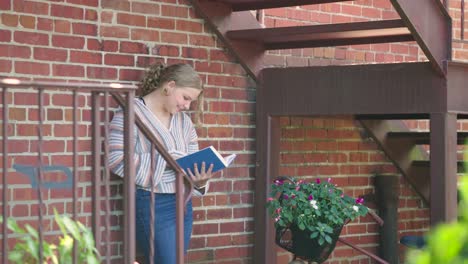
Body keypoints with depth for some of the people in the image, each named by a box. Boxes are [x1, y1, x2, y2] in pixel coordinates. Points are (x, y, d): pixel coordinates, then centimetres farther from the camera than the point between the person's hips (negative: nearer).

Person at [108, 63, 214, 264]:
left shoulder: (184, 121, 14)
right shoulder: (132, 112, -8)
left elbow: (193, 163, 13)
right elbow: (117, 159, -19)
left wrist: (200, 181, -11)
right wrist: (166, 161, -20)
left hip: (183, 206, 7)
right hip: (152, 205, -7)